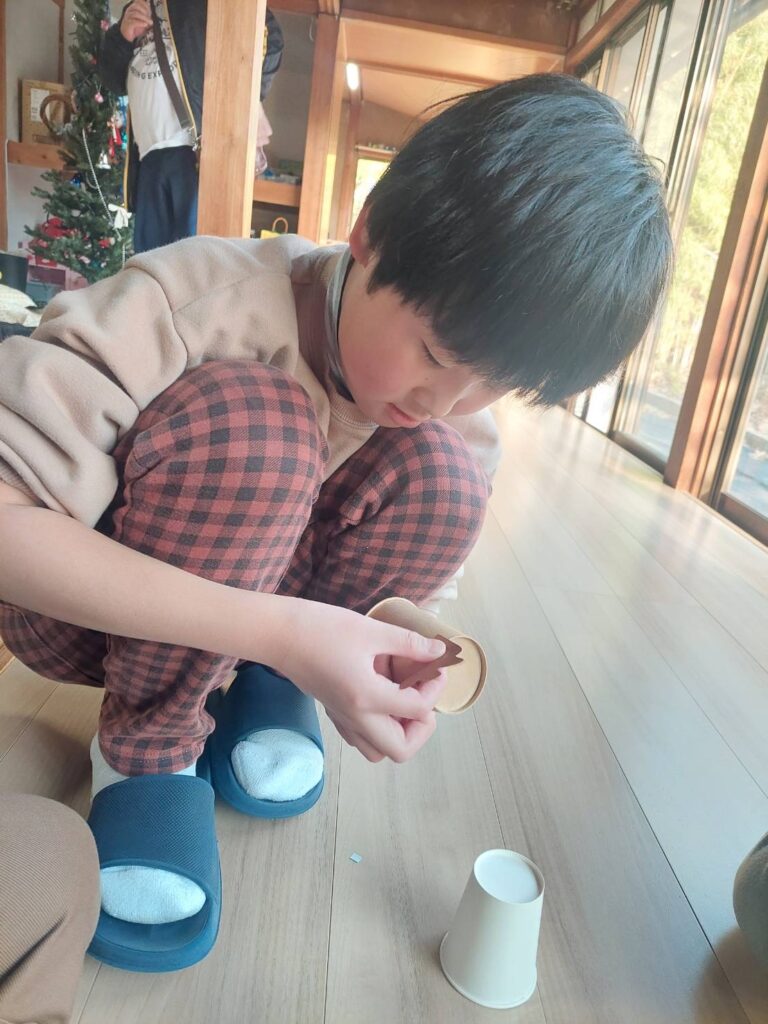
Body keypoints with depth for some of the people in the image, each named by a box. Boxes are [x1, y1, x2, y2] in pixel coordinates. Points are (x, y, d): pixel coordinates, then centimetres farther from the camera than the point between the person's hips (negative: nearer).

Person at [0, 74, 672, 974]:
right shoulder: (197, 303, -28)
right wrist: (274, 628, -41)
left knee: (436, 471, -22)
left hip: (269, 612, 4)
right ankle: (147, 743, -11)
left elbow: (414, 574, -1)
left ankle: (263, 689, -1)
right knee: (252, 427, -34)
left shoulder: (456, 410, -10)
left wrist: (402, 662, -25)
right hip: (86, 603, -3)